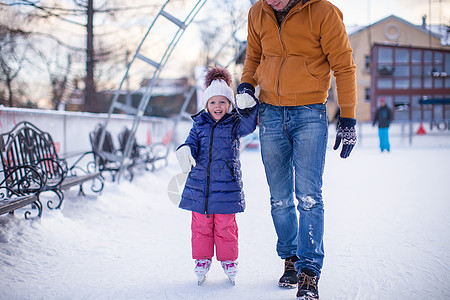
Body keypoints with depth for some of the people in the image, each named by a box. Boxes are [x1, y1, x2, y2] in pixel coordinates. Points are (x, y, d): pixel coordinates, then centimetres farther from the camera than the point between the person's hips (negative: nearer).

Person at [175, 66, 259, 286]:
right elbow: (192, 143, 1)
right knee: (201, 225, 9)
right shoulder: (199, 124, 7)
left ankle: (229, 260, 22)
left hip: (226, 185, -2)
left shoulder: (234, 124, 1)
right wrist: (185, 150, -22)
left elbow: (248, 126, -17)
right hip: (199, 183, 2)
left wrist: (248, 108, -35)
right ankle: (202, 259, 24)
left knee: (225, 226, 6)